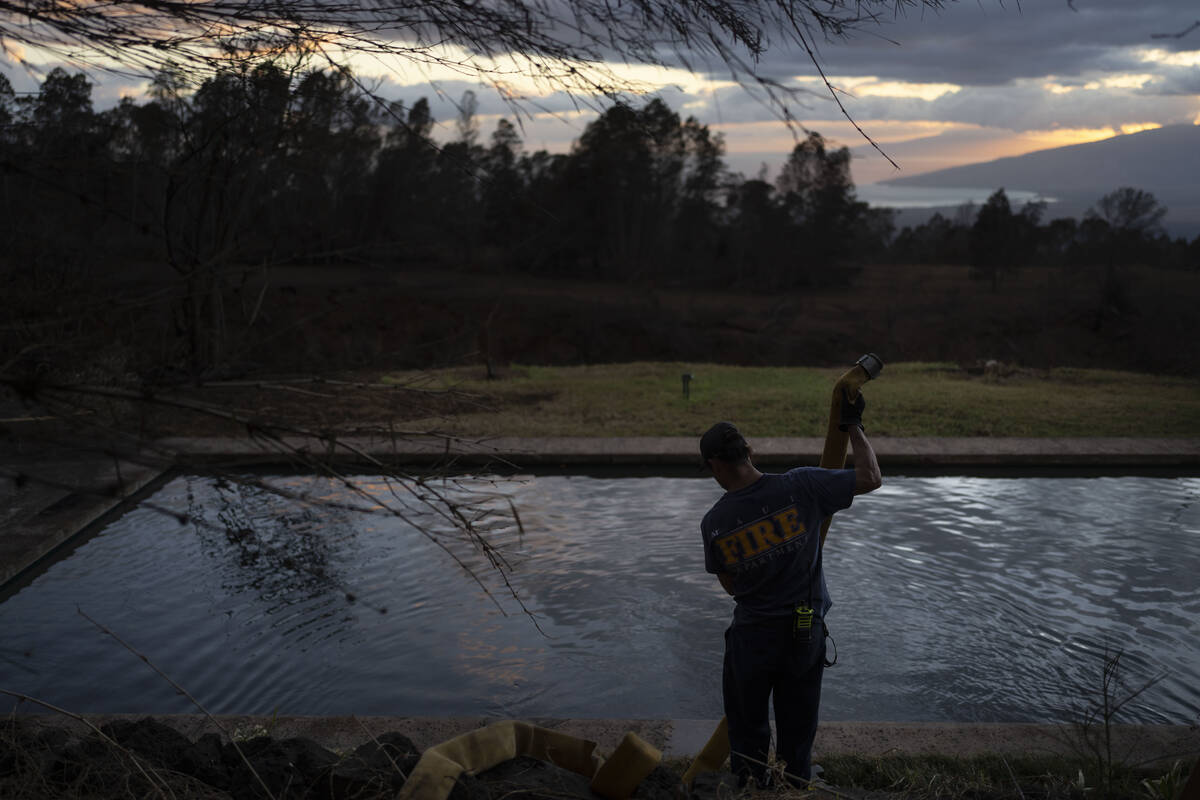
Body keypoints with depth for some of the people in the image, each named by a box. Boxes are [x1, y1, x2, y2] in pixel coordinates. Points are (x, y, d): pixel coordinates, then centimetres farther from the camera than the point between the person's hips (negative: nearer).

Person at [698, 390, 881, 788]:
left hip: (751, 636, -1)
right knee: (797, 732, 18)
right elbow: (871, 478, -11)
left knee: (747, 730, 19)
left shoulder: (714, 523, -12)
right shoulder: (799, 486, -16)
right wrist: (854, 426, 0)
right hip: (806, 634, 1)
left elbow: (730, 585, 1)